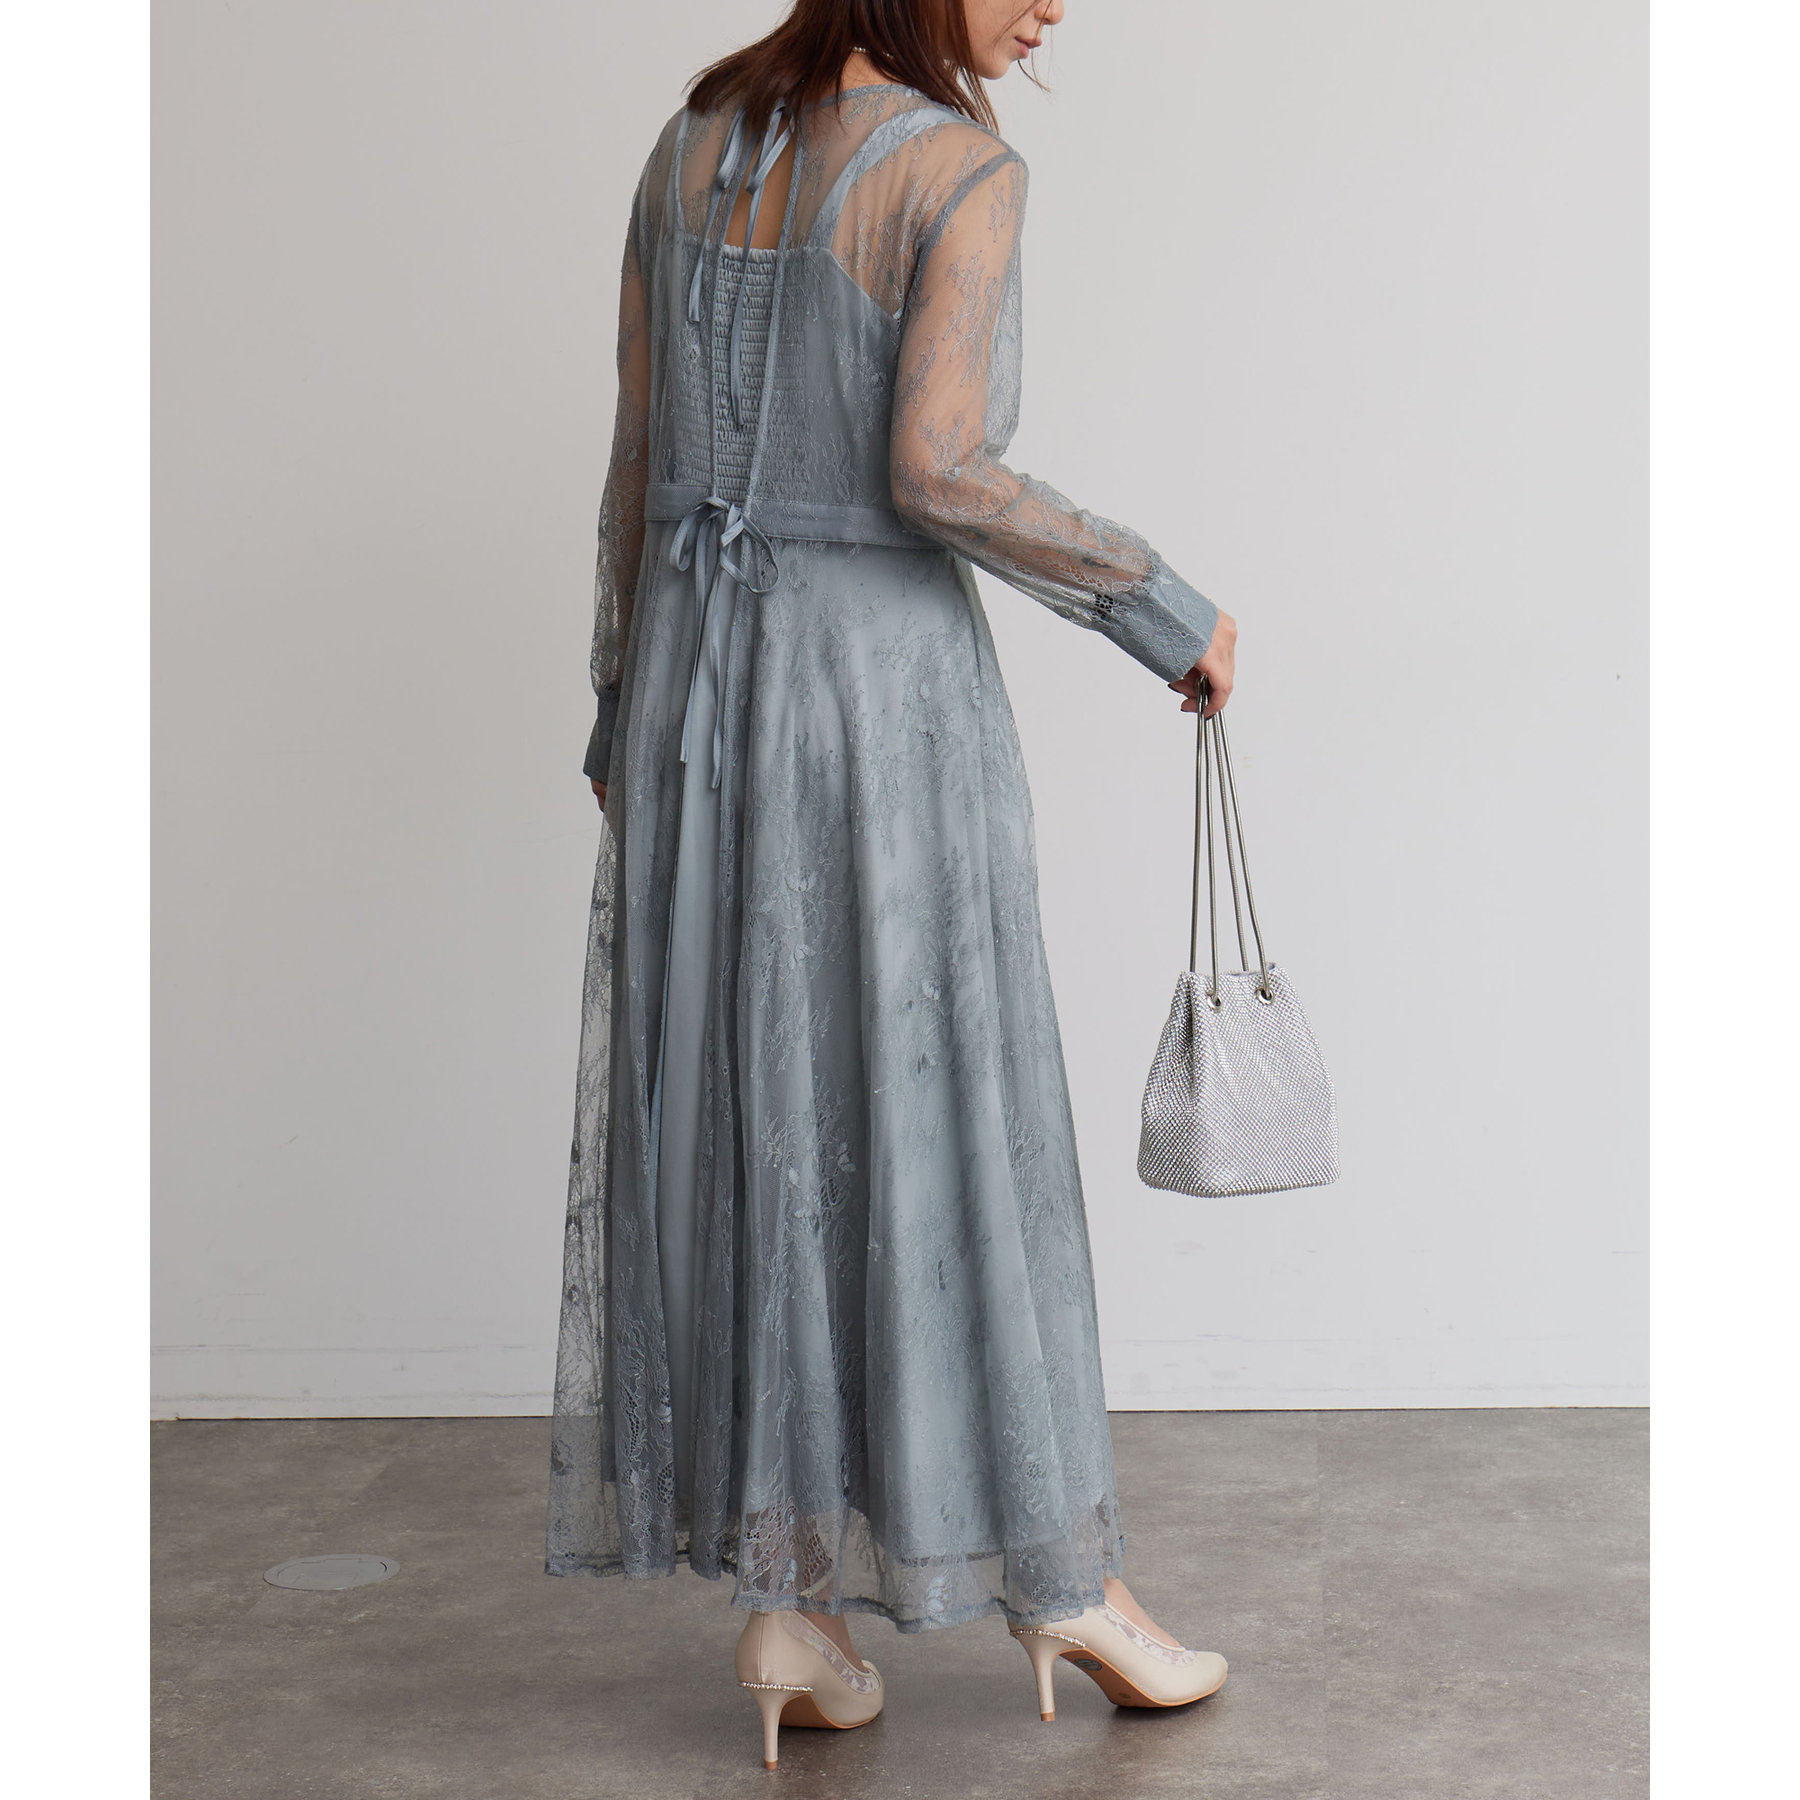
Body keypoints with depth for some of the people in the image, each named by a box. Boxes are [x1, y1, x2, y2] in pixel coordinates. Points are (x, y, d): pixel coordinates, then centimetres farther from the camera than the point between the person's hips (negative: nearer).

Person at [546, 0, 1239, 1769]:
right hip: (885, 693, -6)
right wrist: (1158, 606, -9)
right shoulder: (967, 170, -11)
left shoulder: (691, 144, 10)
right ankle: (1062, 1580, 18)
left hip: (700, 680, 6)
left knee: (743, 1134, 10)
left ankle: (783, 1597, 12)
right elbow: (936, 472, -22)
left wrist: (630, 721, 17)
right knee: (943, 1132, 4)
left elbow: (637, 460, 11)